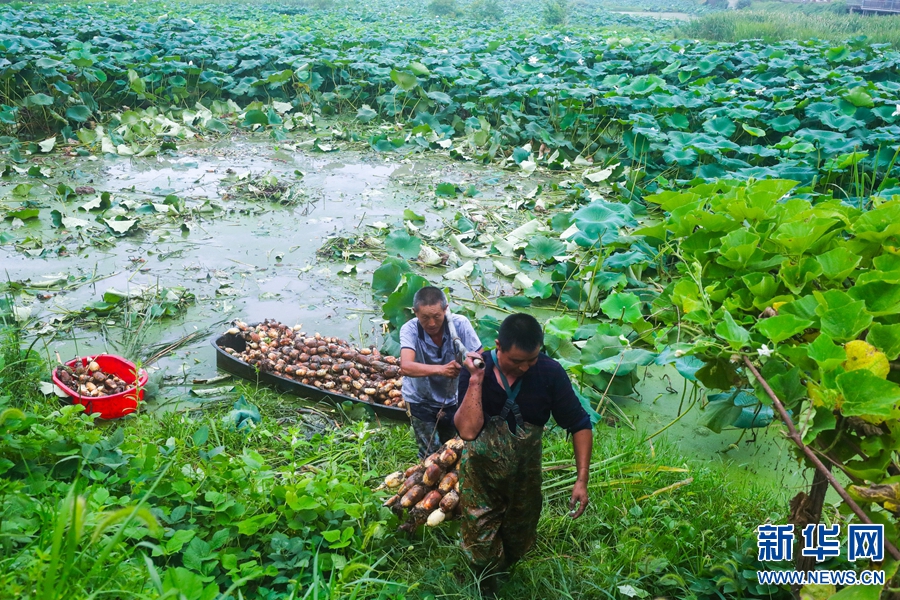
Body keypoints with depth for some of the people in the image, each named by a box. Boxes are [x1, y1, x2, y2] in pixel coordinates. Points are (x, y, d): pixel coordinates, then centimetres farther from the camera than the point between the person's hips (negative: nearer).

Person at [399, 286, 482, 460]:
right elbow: (406, 367, -42)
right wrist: (440, 369, -57)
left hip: (451, 398, 2)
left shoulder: (460, 324, -23)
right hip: (419, 399, -2)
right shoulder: (409, 329, -27)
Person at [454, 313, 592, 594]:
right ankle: (487, 590, 44)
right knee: (482, 549, 10)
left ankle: (500, 574, 57)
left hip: (525, 475, 2)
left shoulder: (550, 372, -21)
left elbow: (580, 425, -12)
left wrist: (582, 479, -17)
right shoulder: (475, 371, -22)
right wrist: (476, 379, -36)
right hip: (481, 474, -1)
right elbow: (468, 431, -33)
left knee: (518, 542, 23)